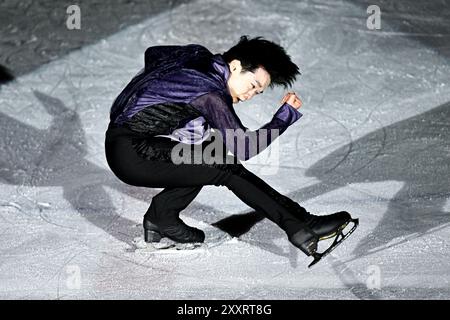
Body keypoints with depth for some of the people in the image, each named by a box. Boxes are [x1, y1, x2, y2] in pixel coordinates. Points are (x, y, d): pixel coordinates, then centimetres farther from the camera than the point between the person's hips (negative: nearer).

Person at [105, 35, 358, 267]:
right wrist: (288, 113, -10)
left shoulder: (198, 57, 7)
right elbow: (245, 148, -18)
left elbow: (152, 53, 24)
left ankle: (161, 218, 10)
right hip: (131, 152, -9)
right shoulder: (211, 94, -17)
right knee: (226, 168, -16)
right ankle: (301, 227, -14)